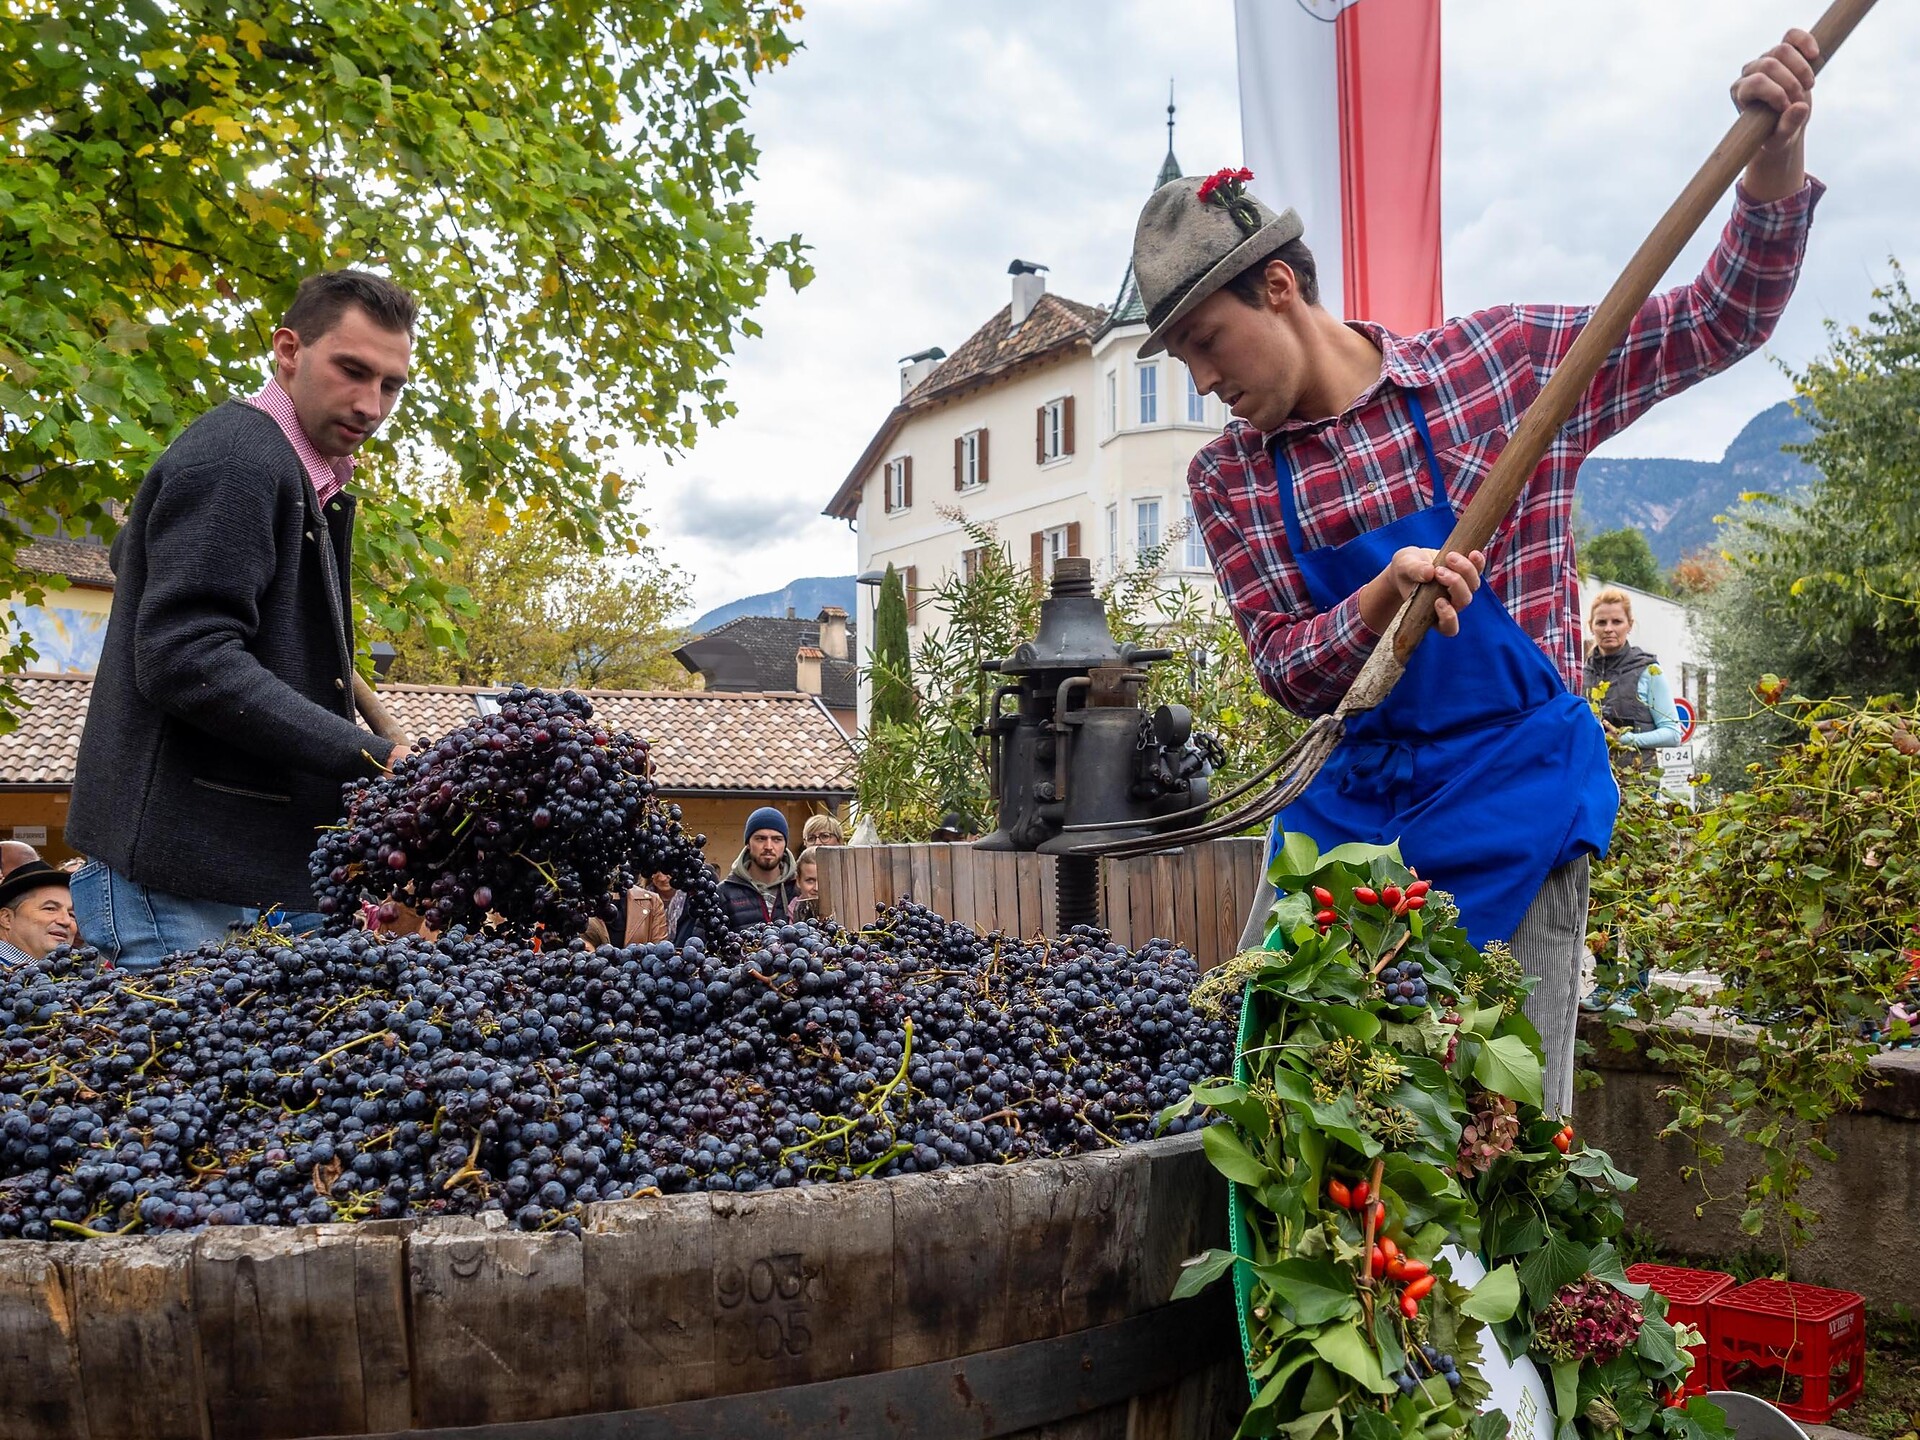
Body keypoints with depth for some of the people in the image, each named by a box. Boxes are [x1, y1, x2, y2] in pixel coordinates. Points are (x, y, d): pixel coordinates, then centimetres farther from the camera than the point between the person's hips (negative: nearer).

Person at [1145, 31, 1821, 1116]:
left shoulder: (1502, 360, -3)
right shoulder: (1228, 480, 2)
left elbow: (1719, 324, 3)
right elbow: (1291, 677, 0)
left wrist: (1773, 176, -14)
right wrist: (1384, 598, -20)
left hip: (1516, 780, -3)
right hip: (1352, 791, 3)